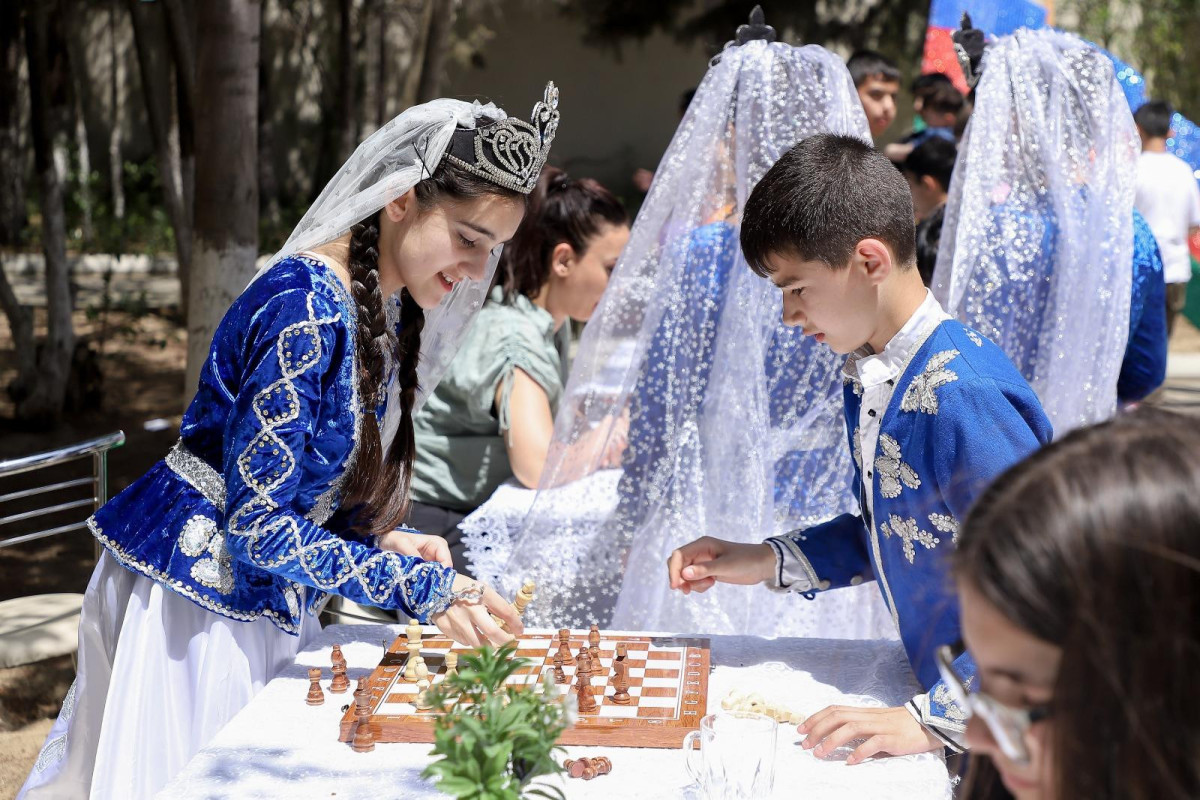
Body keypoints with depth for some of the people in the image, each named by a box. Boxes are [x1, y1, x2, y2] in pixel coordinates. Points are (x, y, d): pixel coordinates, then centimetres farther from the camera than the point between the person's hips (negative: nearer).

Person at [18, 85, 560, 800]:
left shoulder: (388, 310, 4)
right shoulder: (308, 308, -25)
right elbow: (256, 527, -24)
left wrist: (377, 539, -4)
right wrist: (422, 586, -24)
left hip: (264, 603, 9)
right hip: (195, 603, -9)